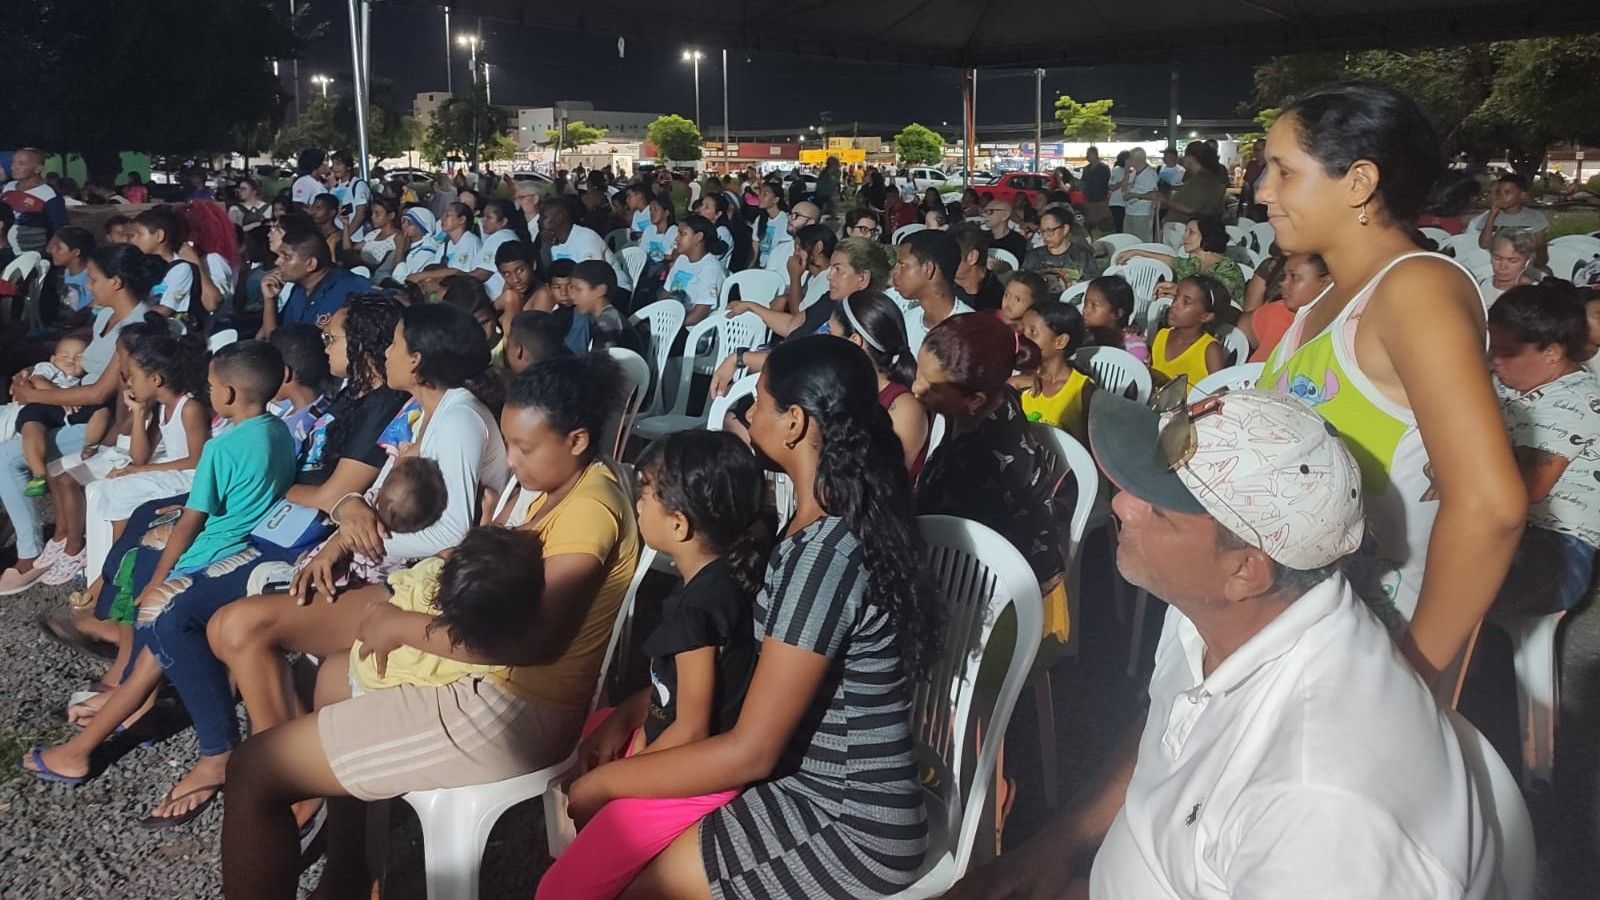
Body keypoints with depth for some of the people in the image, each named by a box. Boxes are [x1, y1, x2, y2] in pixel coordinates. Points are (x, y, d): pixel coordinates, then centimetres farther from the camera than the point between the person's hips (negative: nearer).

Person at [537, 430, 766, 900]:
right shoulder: (720, 576, -1)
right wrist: (622, 719, 0)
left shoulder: (697, 608, -28)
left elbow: (691, 730, -22)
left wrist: (609, 784, -10)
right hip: (677, 748, 10)